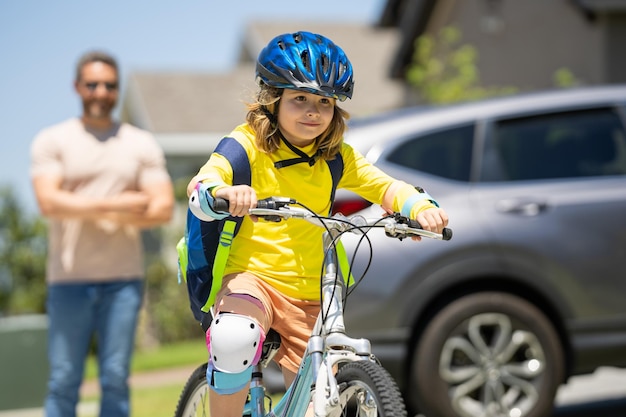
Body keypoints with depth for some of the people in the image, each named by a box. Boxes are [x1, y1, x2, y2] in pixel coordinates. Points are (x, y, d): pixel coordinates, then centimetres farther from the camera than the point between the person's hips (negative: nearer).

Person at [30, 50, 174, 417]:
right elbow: (49, 202, -9)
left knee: (116, 379, 1)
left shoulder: (142, 144, 11)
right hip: (69, 279, -1)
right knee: (64, 381, -2)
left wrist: (88, 212, -7)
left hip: (124, 279, 1)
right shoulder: (52, 141, 6)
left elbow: (163, 208, 1)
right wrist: (117, 203, -11)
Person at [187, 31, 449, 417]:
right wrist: (224, 192, -45)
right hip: (252, 277, -4)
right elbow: (201, 183, -21)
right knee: (234, 341, -37)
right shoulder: (249, 143, -6)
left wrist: (421, 207, -21)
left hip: (310, 296, 4)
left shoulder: (337, 158, 7)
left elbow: (386, 188, 2)